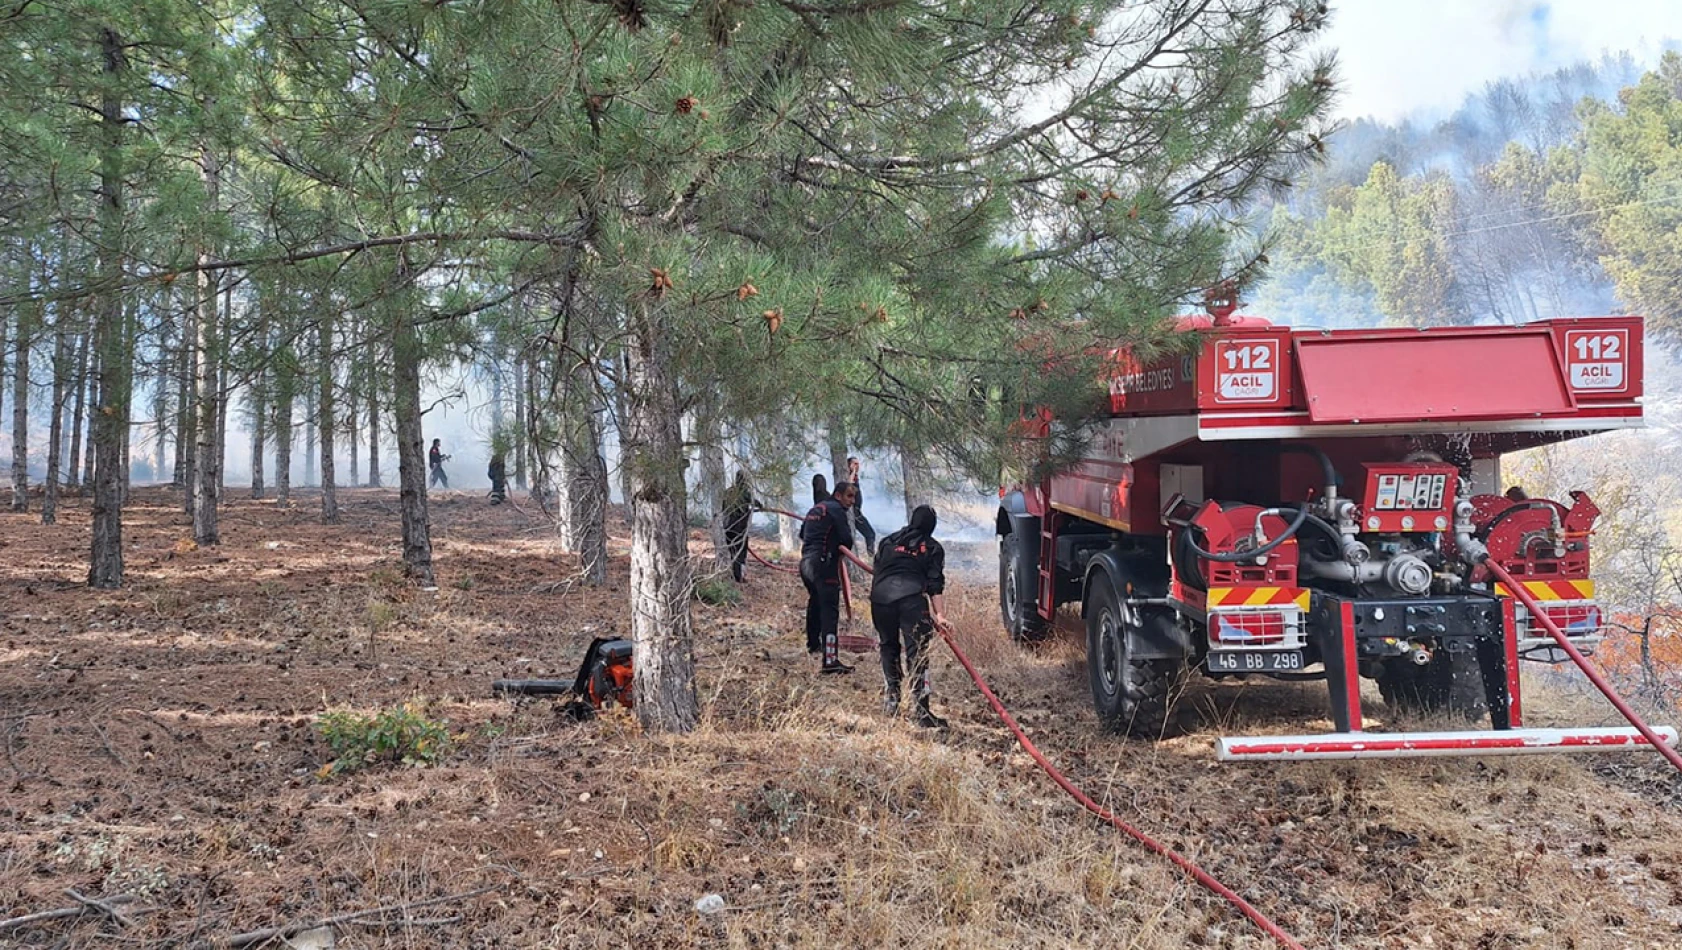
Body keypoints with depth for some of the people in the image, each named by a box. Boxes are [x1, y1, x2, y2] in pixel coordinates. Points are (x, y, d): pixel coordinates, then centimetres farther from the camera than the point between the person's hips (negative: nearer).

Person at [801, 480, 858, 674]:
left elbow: (802, 534, 28)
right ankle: (830, 660, -24)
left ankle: (813, 643, 50)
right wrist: (842, 550, 8)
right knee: (829, 609, -15)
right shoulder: (836, 510, -8)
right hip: (823, 563, -9)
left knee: (815, 603, 29)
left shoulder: (815, 509, 19)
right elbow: (847, 539, -12)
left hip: (806, 562, 9)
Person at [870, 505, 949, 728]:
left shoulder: (888, 541, 25)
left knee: (889, 647, 21)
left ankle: (890, 701, 23)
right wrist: (940, 614, 2)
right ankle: (922, 712, -11)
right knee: (917, 653, -5)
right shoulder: (933, 547, 15)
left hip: (880, 598, 4)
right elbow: (936, 585, 5)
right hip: (912, 598, -3)